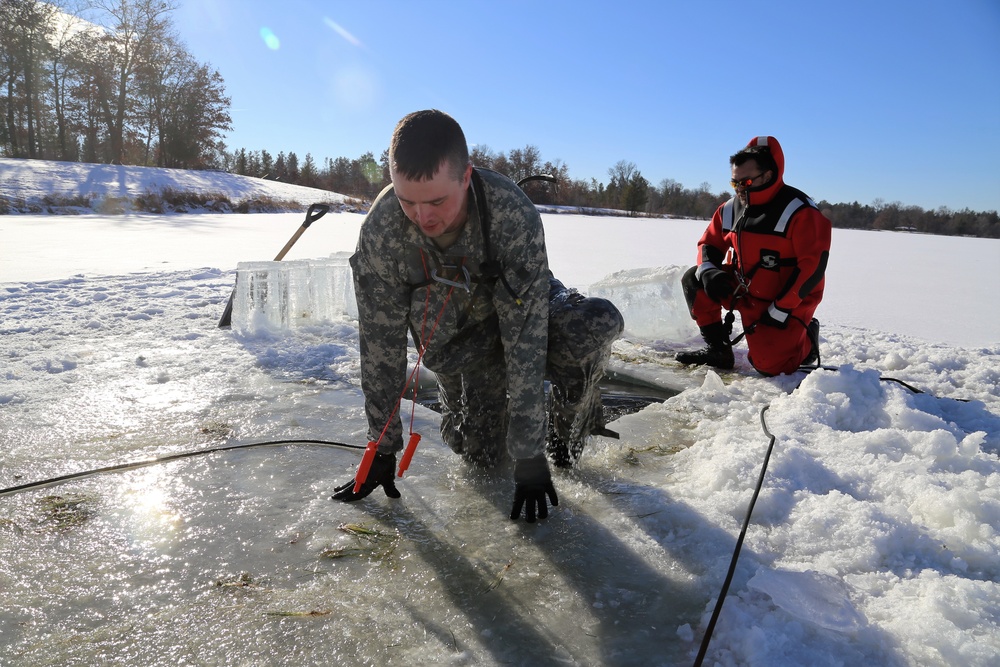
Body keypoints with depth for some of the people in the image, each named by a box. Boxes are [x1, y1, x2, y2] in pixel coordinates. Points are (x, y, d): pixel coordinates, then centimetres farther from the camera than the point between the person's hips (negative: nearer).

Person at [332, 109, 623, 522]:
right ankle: (455, 393, 29)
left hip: (519, 311, -1)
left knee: (599, 324, -32)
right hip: (455, 336, 2)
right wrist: (383, 449, -14)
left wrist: (530, 458, -31)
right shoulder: (380, 230, -29)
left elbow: (525, 340, -34)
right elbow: (381, 343, -19)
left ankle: (566, 428, -1)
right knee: (483, 455, -6)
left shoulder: (514, 214, -36)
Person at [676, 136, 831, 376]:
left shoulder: (801, 212, -20)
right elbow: (709, 243, 8)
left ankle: (806, 337, 15)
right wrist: (708, 271, -16)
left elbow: (813, 267, -21)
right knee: (694, 280, -9)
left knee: (768, 365, -19)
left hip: (787, 303, -6)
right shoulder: (730, 209, -2)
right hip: (744, 292, 6)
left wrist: (780, 310, -22)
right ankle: (718, 349, 1)